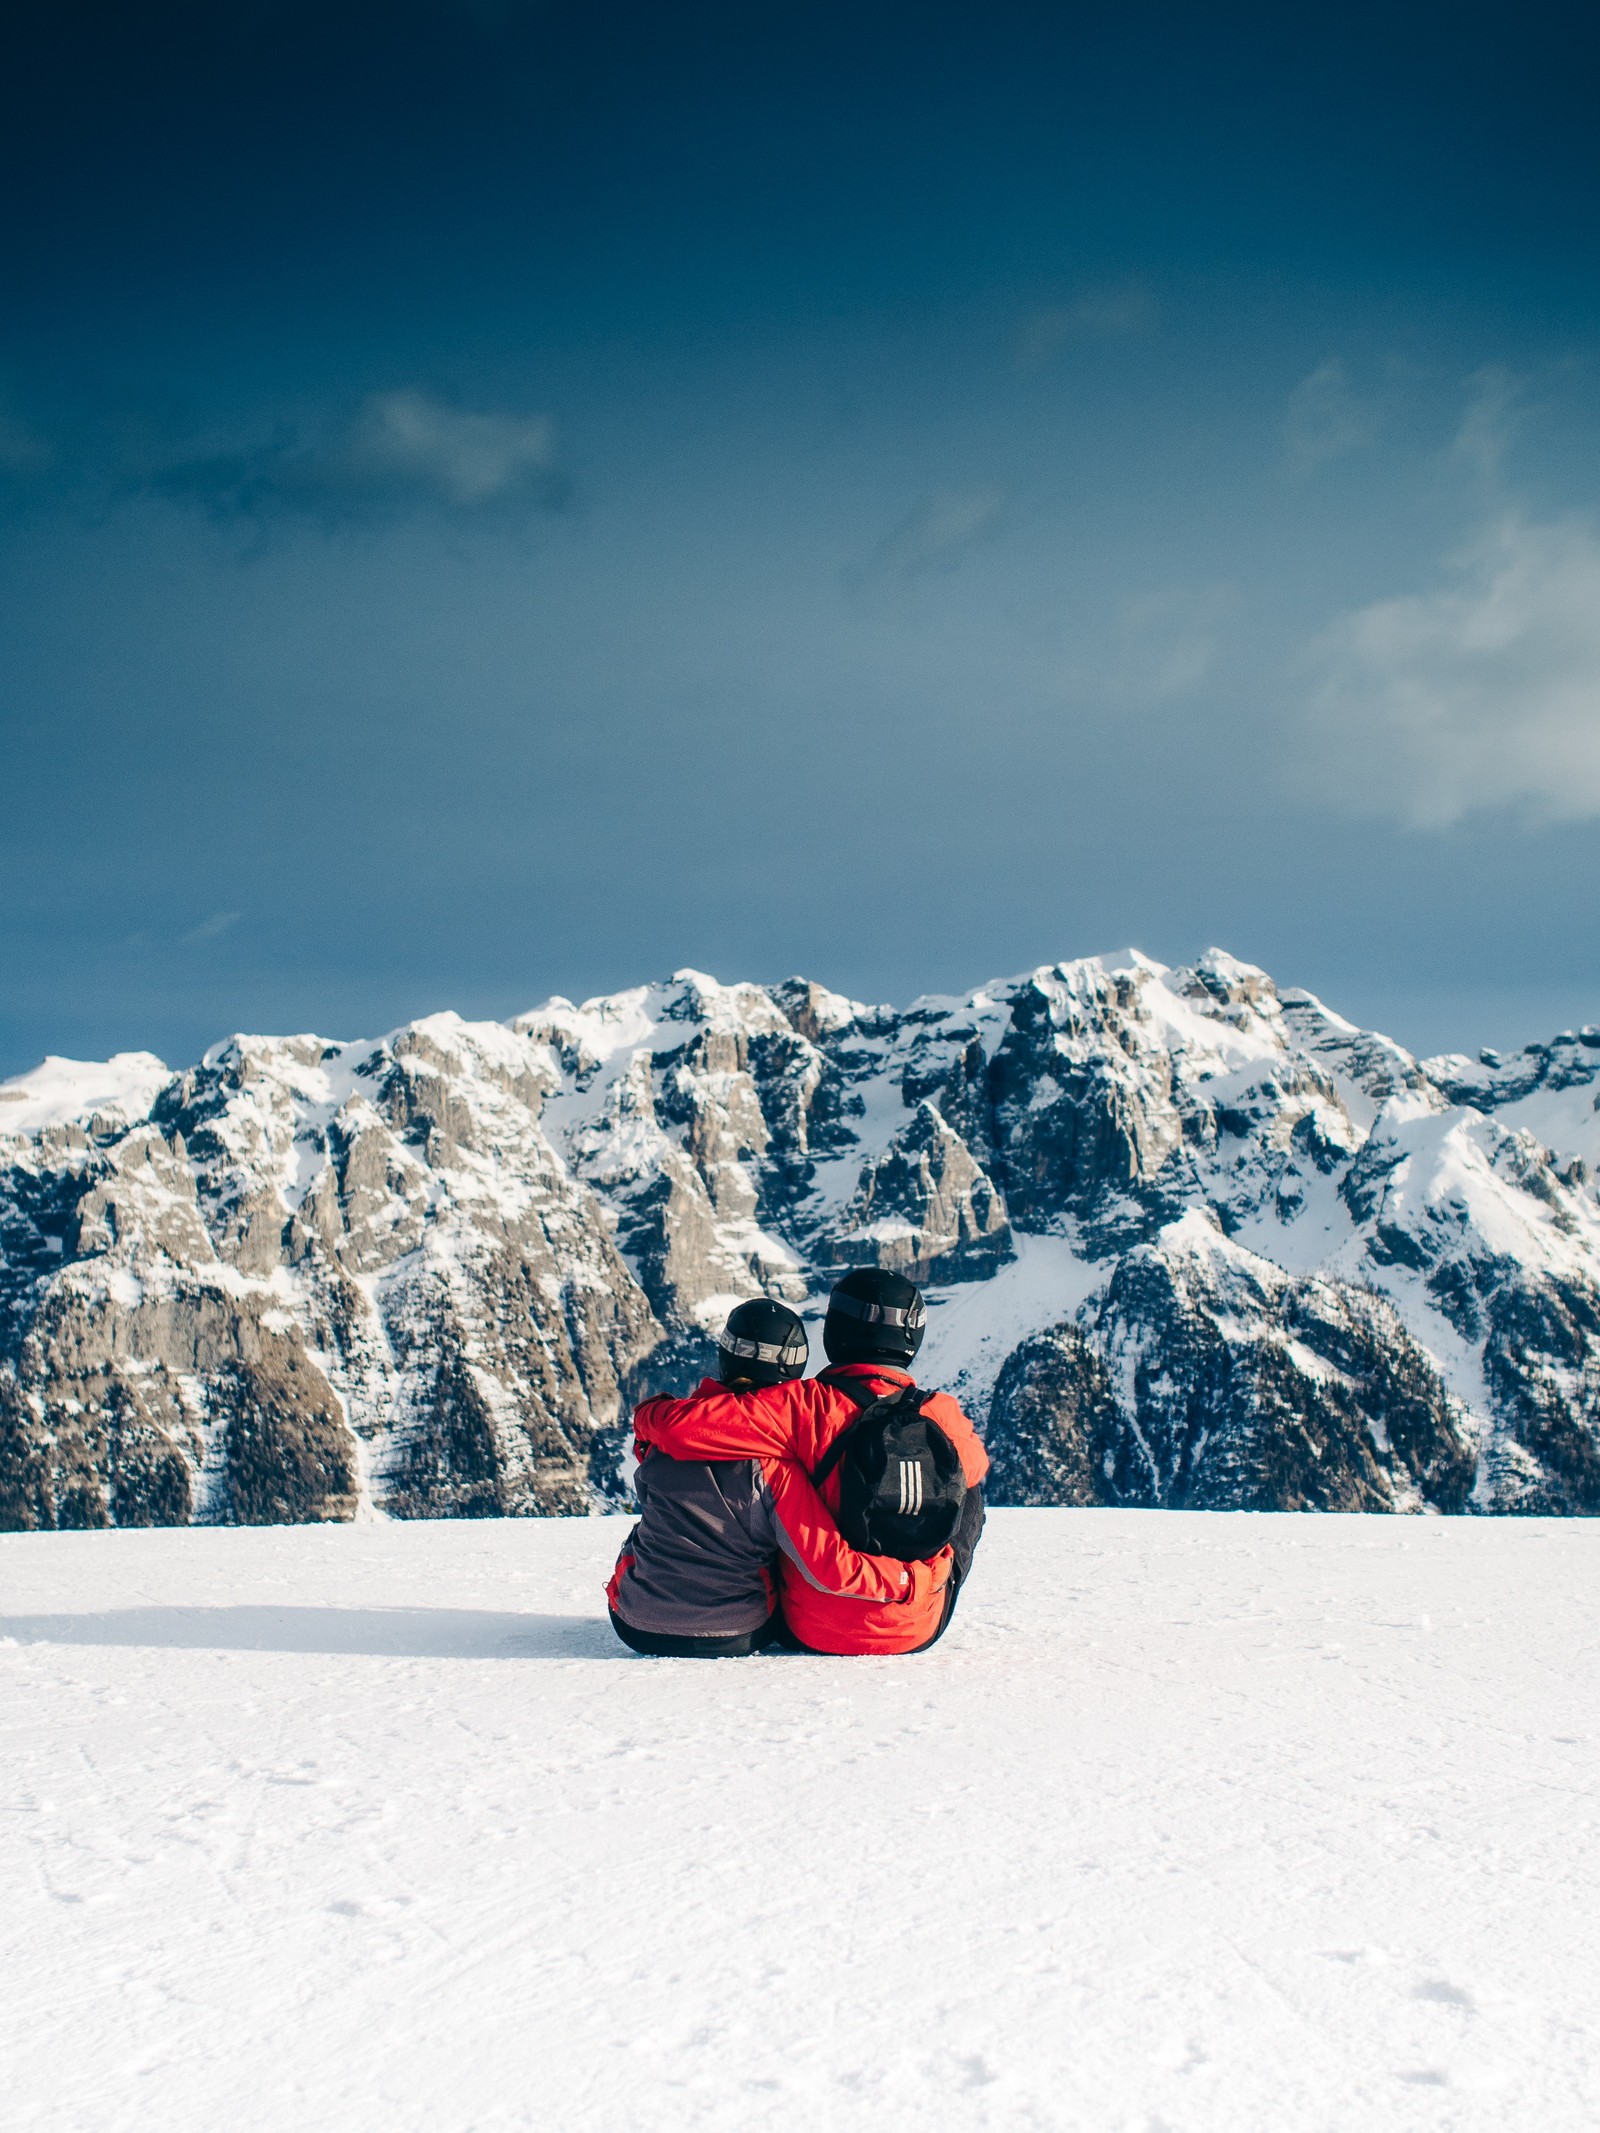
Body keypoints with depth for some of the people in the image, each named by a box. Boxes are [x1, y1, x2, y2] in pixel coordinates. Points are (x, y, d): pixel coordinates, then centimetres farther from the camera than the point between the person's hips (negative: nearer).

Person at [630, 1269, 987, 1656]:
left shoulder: (810, 1405, -17)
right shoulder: (944, 1416, -8)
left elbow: (685, 1424, -23)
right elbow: (975, 1465, 17)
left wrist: (650, 1415, 0)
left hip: (816, 1631, -3)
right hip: (920, 1630, 3)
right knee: (968, 1491, 22)